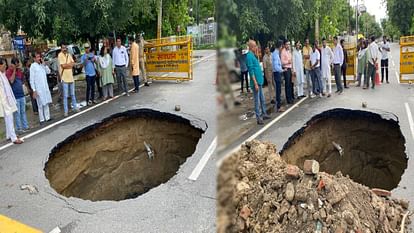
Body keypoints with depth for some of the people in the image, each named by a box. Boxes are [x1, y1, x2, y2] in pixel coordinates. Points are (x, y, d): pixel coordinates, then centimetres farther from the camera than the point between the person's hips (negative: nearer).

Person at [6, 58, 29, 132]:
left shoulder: (19, 70, 9)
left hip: (21, 94, 6)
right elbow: (11, 80, -25)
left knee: (23, 111, 14)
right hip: (15, 96, -6)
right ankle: (19, 128, 6)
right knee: (17, 113, -1)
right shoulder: (8, 71, -9)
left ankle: (25, 126, 22)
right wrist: (14, 70, -21)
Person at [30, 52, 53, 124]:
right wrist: (34, 90, -14)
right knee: (41, 105, -1)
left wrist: (44, 64, -4)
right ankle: (42, 119, 6)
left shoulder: (42, 65, 8)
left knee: (46, 103, 11)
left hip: (45, 87, 6)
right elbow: (32, 79, -10)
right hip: (38, 89, -6)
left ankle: (47, 117, 20)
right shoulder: (33, 66, -9)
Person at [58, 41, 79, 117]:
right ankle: (65, 111, 5)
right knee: (65, 96, -1)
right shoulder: (60, 55, -11)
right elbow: (63, 65, -20)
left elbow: (73, 64, 0)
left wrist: (66, 64, -15)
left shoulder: (68, 54, 8)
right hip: (64, 77, -6)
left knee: (73, 94, 17)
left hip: (71, 77, 6)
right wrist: (70, 64, -5)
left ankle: (75, 107, 29)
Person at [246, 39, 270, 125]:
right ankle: (258, 118, 4)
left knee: (262, 99, 18)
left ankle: (264, 114, 30)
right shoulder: (249, 56, -16)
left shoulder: (253, 55, 14)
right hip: (256, 82, -10)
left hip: (260, 81, 10)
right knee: (257, 101, -3)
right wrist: (255, 83, -21)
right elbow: (251, 71, -20)